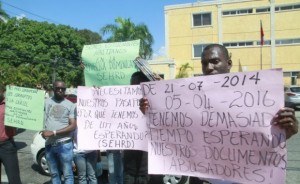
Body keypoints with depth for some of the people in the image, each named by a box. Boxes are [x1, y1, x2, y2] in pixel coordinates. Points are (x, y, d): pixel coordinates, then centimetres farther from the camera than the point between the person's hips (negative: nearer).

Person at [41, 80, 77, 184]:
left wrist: (53, 132, -16)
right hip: (49, 145, 3)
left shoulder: (70, 105, -3)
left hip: (64, 145, -3)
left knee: (67, 174, 3)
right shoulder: (47, 102, 7)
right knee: (54, 174, 16)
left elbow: (73, 126, -10)